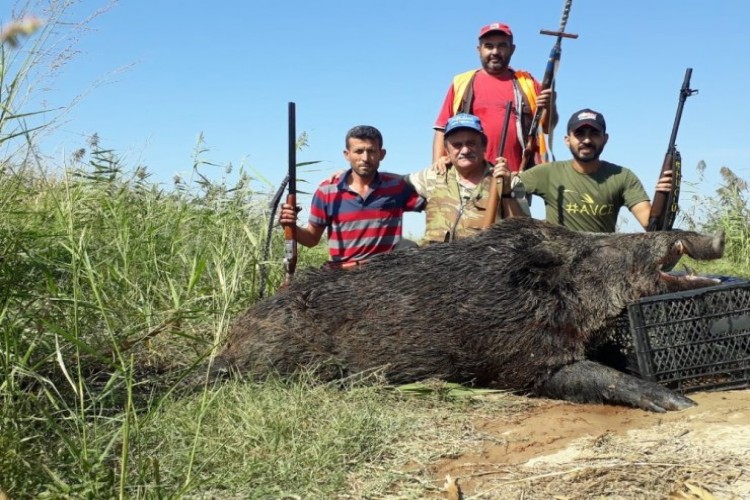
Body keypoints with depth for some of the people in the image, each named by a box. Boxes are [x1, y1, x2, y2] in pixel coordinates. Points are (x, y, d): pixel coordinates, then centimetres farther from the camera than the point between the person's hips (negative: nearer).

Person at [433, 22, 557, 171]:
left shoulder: (527, 82, 15)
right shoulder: (461, 83, 14)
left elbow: (547, 126, 13)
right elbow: (442, 129, 11)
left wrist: (549, 107, -8)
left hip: (520, 176, 1)